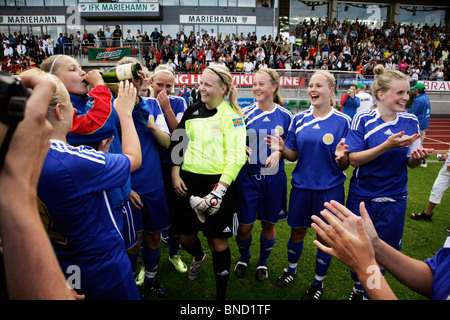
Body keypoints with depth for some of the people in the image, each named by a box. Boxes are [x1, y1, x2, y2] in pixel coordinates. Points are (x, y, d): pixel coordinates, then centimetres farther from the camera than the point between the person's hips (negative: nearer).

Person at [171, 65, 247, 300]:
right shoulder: (192, 111, 9)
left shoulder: (231, 116, -7)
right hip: (188, 182, 5)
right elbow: (178, 144, 14)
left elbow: (236, 157, -13)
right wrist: (175, 174, 3)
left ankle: (221, 294, 26)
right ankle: (198, 257, 52)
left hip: (218, 183, -5)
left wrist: (219, 189, -21)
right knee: (184, 236, 15)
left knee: (218, 242, 4)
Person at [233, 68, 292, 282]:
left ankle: (263, 262, 39)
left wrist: (279, 152, -15)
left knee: (269, 223, 13)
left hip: (273, 177, 1)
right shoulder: (244, 114, -1)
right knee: (244, 226, 5)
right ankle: (244, 257, 37)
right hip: (247, 176, 0)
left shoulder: (285, 116, 0)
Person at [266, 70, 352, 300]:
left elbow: (345, 164, -6)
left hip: (329, 189, -2)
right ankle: (291, 270, 42)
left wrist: (341, 156, -28)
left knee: (325, 236, 10)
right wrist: (282, 148, -16)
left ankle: (318, 282, 34)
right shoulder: (299, 119, 2)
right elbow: (294, 155, 5)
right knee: (297, 231, 15)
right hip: (301, 186, 3)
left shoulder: (343, 121, -7)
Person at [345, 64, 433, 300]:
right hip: (362, 197, -2)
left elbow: (410, 163, 5)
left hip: (394, 200, 2)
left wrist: (417, 158, -18)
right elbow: (353, 158, -16)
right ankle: (358, 288, 40)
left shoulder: (411, 121, 0)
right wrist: (387, 146, -26)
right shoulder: (363, 119, -9)